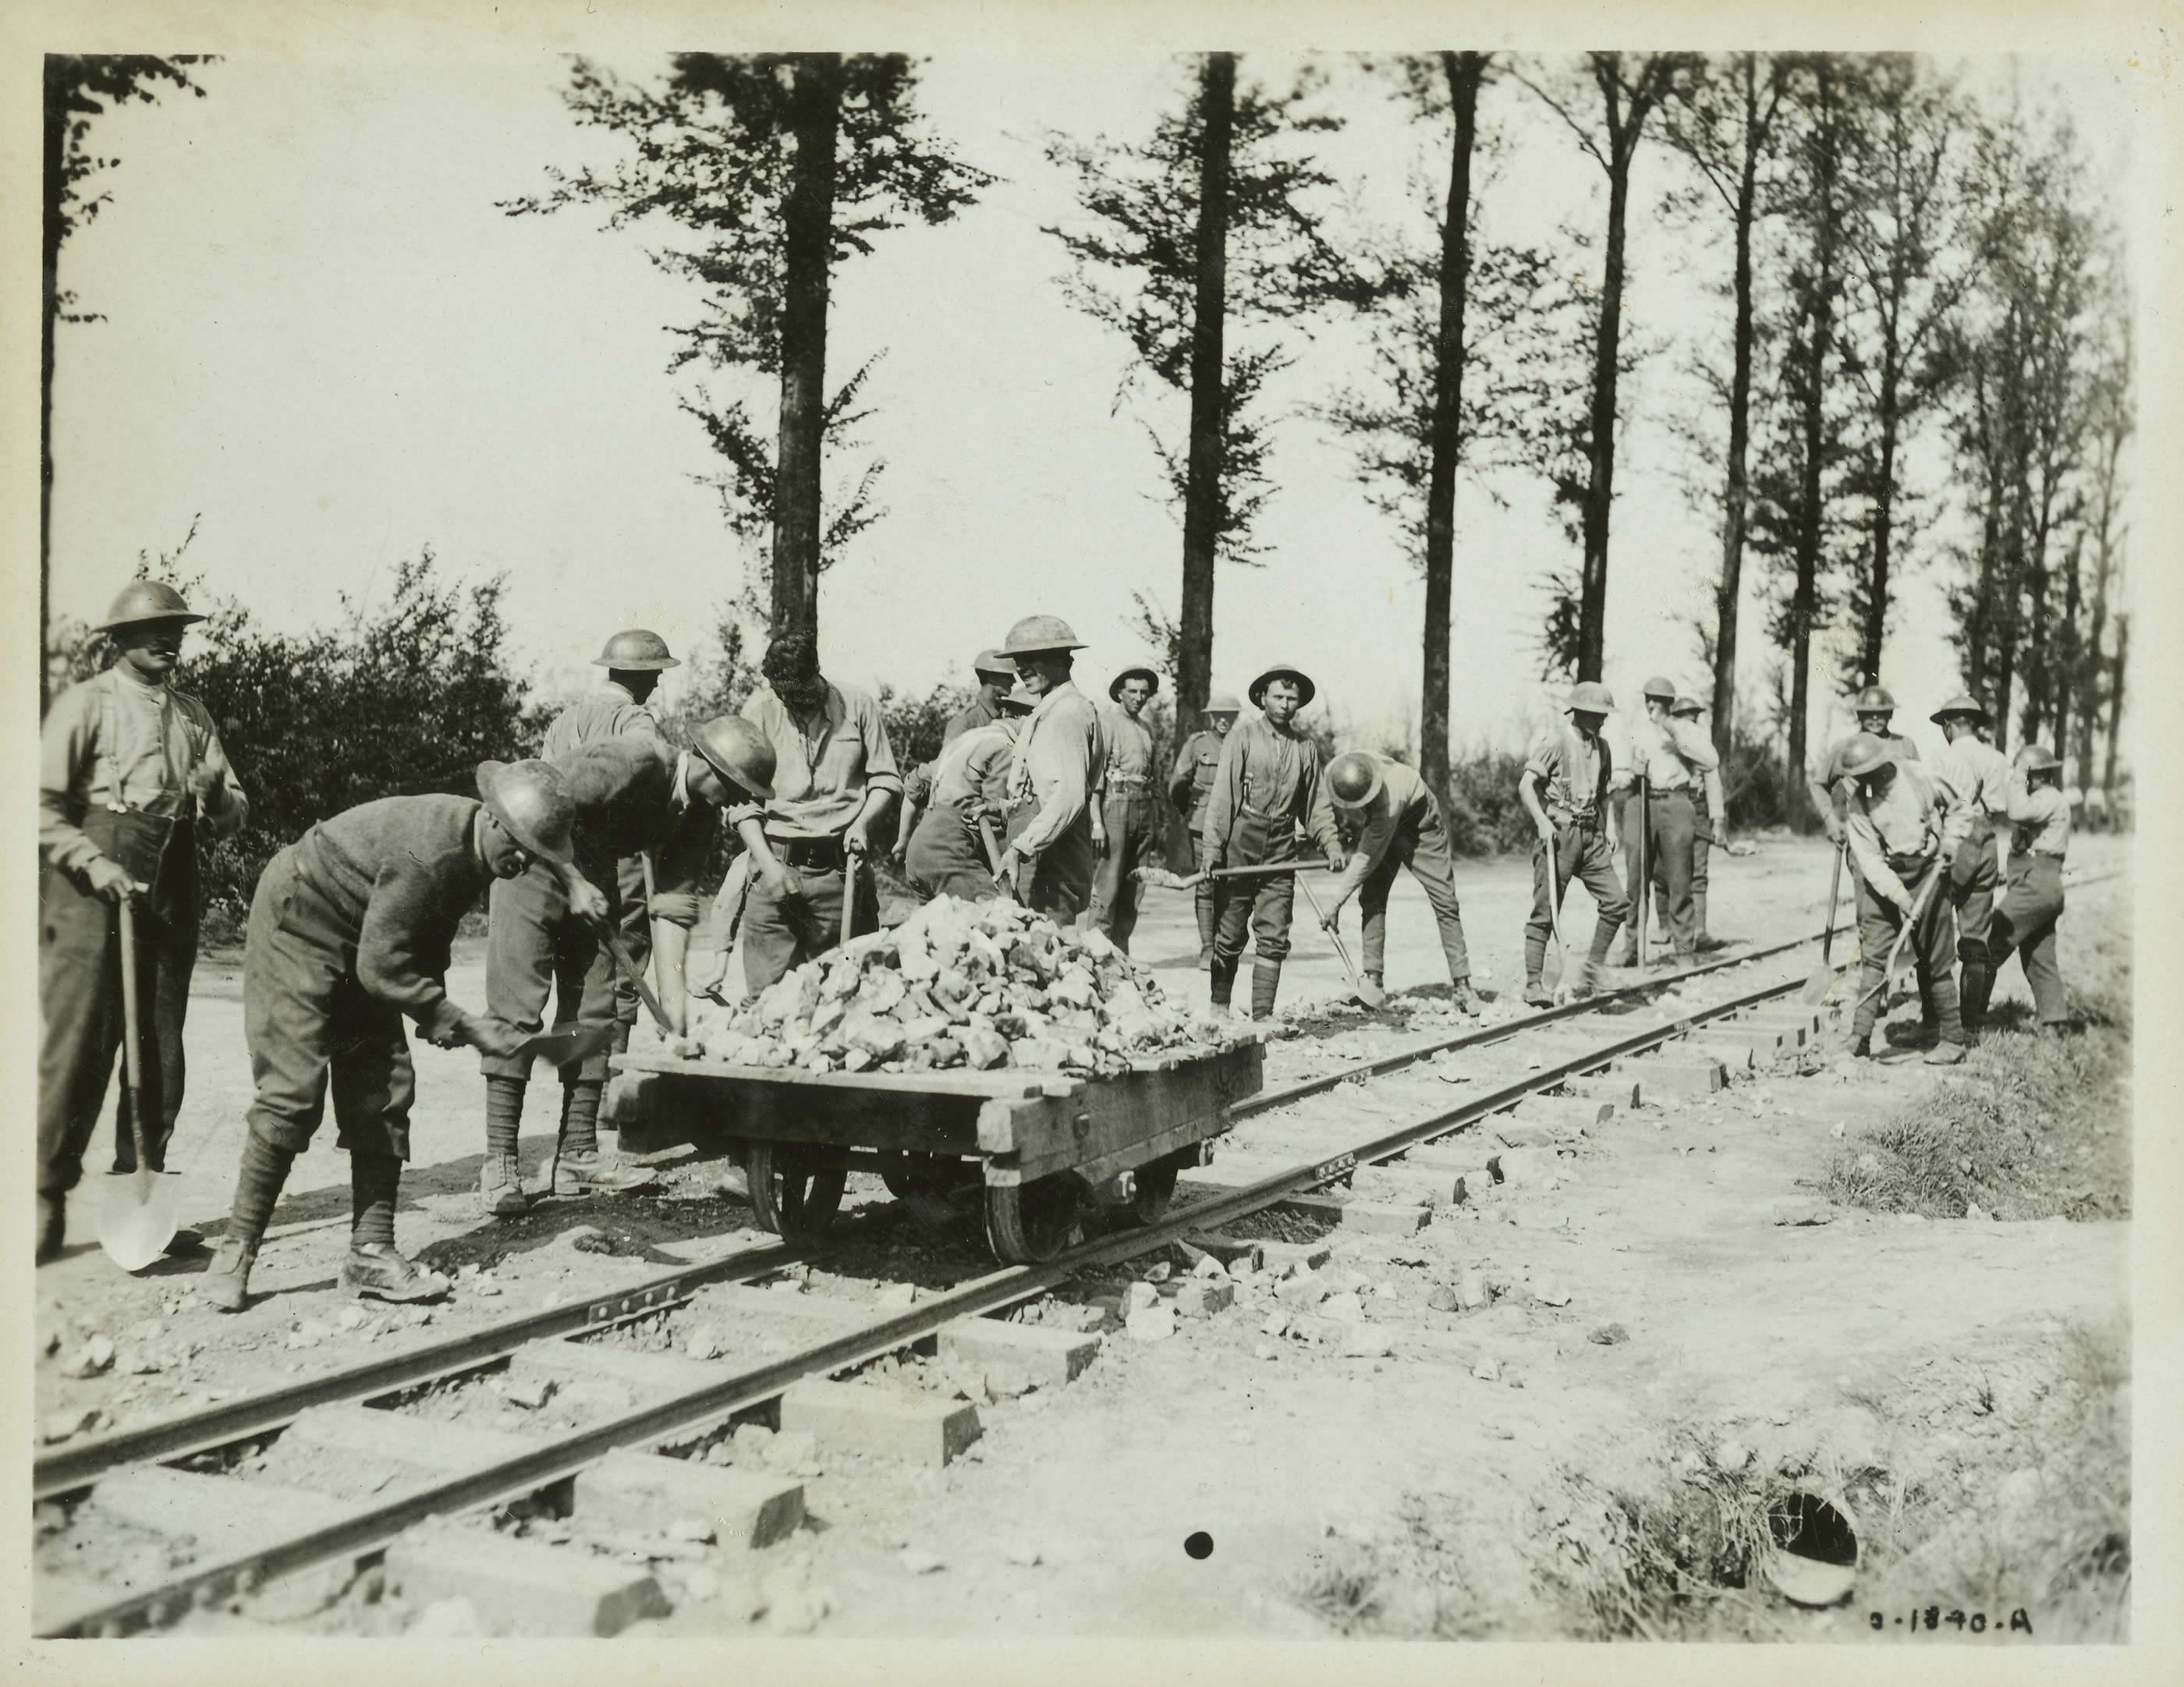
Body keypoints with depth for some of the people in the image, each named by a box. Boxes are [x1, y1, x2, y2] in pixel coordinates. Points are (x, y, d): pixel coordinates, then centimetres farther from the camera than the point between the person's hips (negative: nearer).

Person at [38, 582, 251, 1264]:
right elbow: (43, 803, -6)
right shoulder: (85, 703, 0)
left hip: (172, 893, 5)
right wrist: (94, 863, -18)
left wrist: (215, 797, -8)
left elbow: (236, 812, 14)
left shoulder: (193, 714, 16)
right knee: (77, 1046, -7)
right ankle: (47, 1201, 1)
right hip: (94, 886, -5)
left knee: (161, 1050, 8)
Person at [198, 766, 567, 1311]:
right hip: (298, 928, -9)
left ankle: (371, 1251, 3)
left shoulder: (475, 851, -5)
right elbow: (382, 965, -31)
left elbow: (428, 937, 10)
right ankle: (235, 1253, -3)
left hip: (361, 950, 9)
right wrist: (465, 1026, -30)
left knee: (383, 1088, 0)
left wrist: (436, 1013, -5)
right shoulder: (429, 851, -33)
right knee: (294, 1093, -13)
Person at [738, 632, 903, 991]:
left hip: (838, 867, 0)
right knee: (769, 991, -4)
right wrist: (767, 864, -8)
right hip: (777, 864, 0)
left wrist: (863, 822, -7)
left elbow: (886, 780, 12)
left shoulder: (858, 704, 5)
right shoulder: (759, 710, 4)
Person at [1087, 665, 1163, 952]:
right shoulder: (1105, 721, -4)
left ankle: (1120, 953, 12)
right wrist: (1096, 822, -17)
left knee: (1133, 892, 7)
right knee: (1106, 890, -9)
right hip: (1115, 807, -7)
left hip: (1143, 810, 7)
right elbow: (1093, 775, -10)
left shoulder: (1146, 729, 17)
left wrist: (1156, 826, 18)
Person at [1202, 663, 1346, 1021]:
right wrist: (1212, 848, -12)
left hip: (1280, 854, 3)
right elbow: (1222, 796, -5)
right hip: (1238, 849, -3)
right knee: (1229, 936, 4)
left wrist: (1332, 844, 0)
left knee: (1273, 938, -1)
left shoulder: (1306, 748, 9)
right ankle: (1219, 1006, 17)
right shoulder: (1242, 738, -2)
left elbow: (1317, 804, 14)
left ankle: (1263, 1015, 2)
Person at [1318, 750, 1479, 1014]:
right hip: (1376, 829, 5)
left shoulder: (1388, 799, -44)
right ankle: (1373, 978, -6)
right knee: (1371, 898, -9)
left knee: (1444, 901, -9)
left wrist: (1336, 901, -32)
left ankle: (1461, 985, -6)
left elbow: (1367, 859, -36)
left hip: (1418, 824, -5)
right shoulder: (1333, 773, -29)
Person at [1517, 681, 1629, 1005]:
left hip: (1592, 835, 7)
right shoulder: (1554, 742, -7)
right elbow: (1525, 785, -12)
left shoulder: (1602, 748, 14)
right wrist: (1542, 821, -22)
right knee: (1546, 910, -6)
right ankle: (1533, 984, 0)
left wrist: (1610, 828, 12)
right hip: (1559, 832, -7)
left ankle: (1589, 975, 10)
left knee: (1615, 901, -1)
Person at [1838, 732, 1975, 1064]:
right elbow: (1868, 858, -12)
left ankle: (1952, 1039, 11)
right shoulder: (1859, 802, -7)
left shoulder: (1924, 778, -10)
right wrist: (1899, 896, -21)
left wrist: (1951, 838, -6)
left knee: (1935, 961, 0)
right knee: (1873, 954, -7)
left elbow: (1960, 806, 9)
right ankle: (1860, 1037, -6)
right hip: (1884, 876, 2)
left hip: (1928, 871, -2)